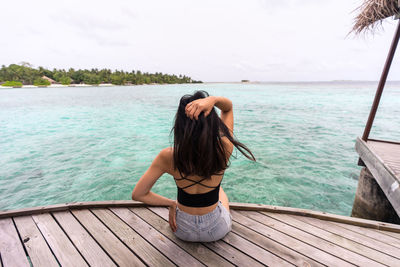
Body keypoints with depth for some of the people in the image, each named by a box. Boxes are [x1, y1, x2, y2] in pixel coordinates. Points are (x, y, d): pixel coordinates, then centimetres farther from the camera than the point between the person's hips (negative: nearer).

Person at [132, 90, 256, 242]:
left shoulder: (168, 157, -27)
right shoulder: (224, 149, -27)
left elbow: (137, 194, -15)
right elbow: (228, 107, -11)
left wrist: (171, 204, -5)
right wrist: (212, 99, -32)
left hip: (183, 231, 0)